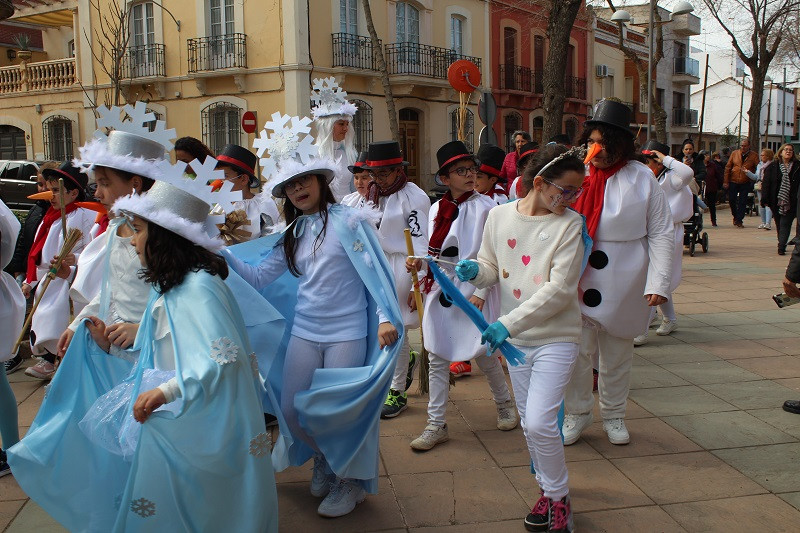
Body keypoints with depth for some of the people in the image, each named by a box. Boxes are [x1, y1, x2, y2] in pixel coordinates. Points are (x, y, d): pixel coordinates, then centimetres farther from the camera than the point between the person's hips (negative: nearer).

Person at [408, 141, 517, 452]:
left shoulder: (485, 207, -7)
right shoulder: (437, 209, 8)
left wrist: (481, 292, -15)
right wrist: (419, 262, -4)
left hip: (472, 290, -5)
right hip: (440, 289, 5)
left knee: (483, 353, 6)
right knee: (437, 357, 6)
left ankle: (504, 403, 35)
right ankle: (436, 424, 16)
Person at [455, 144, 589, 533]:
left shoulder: (570, 224, -12)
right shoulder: (499, 215, -1)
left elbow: (559, 290, -18)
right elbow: (492, 267, 10)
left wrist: (509, 323, -23)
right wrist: (475, 270, -14)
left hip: (556, 337, -4)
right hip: (514, 338, 4)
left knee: (540, 423, -12)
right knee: (529, 423, 14)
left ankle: (559, 497, 13)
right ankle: (548, 490, 35)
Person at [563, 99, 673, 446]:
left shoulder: (642, 178, -3)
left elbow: (661, 234, -2)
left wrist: (658, 283, -9)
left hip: (623, 285, 0)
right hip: (578, 283, 0)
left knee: (618, 353, 13)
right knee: (577, 350, 0)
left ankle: (613, 414, 32)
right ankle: (577, 413, 22)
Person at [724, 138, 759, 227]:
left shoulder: (753, 155, -1)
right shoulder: (734, 153, 3)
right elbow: (728, 167, 4)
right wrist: (726, 181, 0)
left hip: (745, 183, -1)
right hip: (733, 182, 1)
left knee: (742, 202, -1)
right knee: (731, 200, 2)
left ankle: (739, 220, 7)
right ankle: (735, 216, 25)